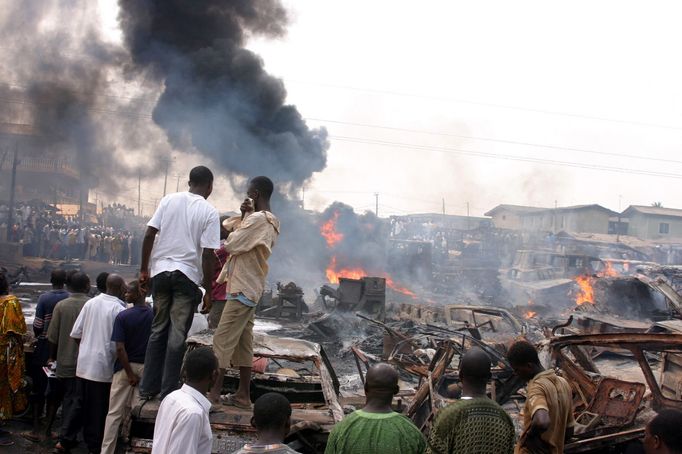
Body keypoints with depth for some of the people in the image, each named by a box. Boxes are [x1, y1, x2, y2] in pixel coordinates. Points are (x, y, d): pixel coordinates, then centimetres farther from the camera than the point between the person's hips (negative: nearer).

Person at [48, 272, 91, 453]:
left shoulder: (61, 306, -3)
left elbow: (52, 337, 0)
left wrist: (52, 357, 15)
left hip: (64, 362, 3)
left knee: (68, 399, 15)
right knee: (77, 401, 3)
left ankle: (68, 437, 23)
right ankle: (65, 440, -2)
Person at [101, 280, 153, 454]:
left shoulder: (123, 316, -13)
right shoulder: (154, 315, -3)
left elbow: (120, 348, -18)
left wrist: (130, 374, -12)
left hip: (126, 367, -3)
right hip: (147, 368, 3)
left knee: (115, 413, 5)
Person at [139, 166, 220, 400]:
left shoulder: (169, 200, 6)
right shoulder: (210, 212, -4)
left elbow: (149, 234, 1)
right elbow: (208, 254, -9)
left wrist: (144, 270, 9)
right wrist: (208, 291, -3)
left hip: (161, 271, 4)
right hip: (187, 275, -3)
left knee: (158, 330, 14)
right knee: (177, 335, 3)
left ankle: (148, 387, 18)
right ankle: (168, 392, 7)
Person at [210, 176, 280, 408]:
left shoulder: (257, 219, -17)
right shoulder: (269, 220, 15)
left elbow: (231, 245, -17)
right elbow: (242, 243, 14)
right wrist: (244, 216, 0)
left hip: (242, 288, -10)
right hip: (250, 287, 10)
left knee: (222, 339, -6)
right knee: (243, 341, 10)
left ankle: (214, 391, -2)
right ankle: (243, 394, 14)